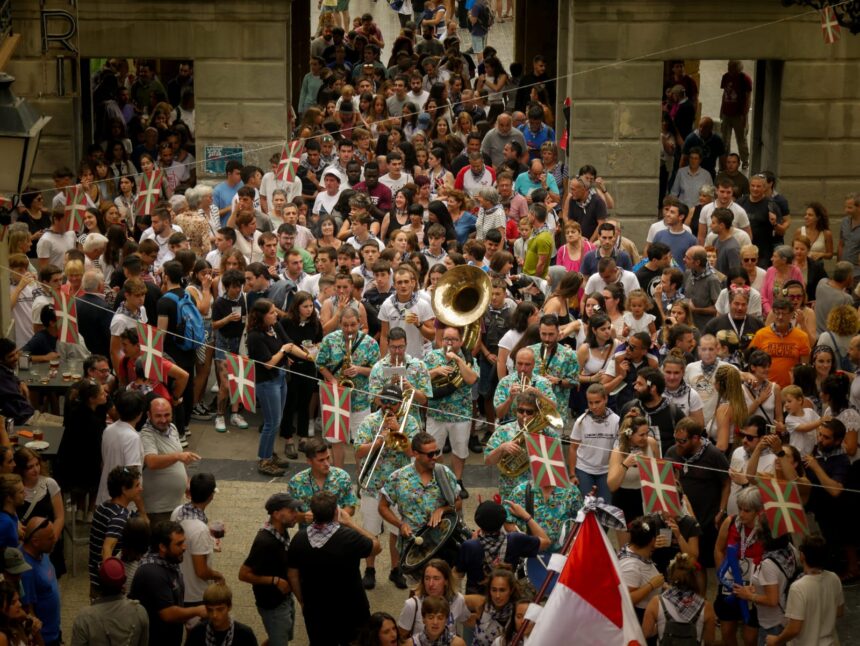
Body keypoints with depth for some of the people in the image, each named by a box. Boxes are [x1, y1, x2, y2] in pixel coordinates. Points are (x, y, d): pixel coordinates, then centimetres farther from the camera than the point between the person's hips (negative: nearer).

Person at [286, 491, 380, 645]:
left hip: (315, 610, 3)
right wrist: (350, 523, -4)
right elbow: (376, 547, -6)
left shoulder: (299, 538, -12)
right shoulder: (349, 537, -25)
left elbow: (292, 575, -2)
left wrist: (303, 602, 13)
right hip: (350, 610, -3)